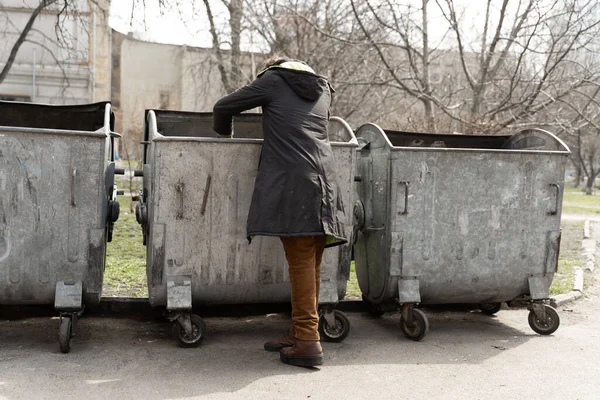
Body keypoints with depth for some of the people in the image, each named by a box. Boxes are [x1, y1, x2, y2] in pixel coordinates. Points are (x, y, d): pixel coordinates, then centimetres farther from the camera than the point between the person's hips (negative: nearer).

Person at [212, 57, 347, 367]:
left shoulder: (272, 80, 11)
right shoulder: (323, 89, 25)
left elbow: (223, 107, 14)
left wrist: (224, 134, 32)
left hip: (292, 183, -6)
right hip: (324, 182, 6)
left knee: (300, 261, -8)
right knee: (311, 262, 8)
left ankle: (307, 342, -9)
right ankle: (299, 332, 16)